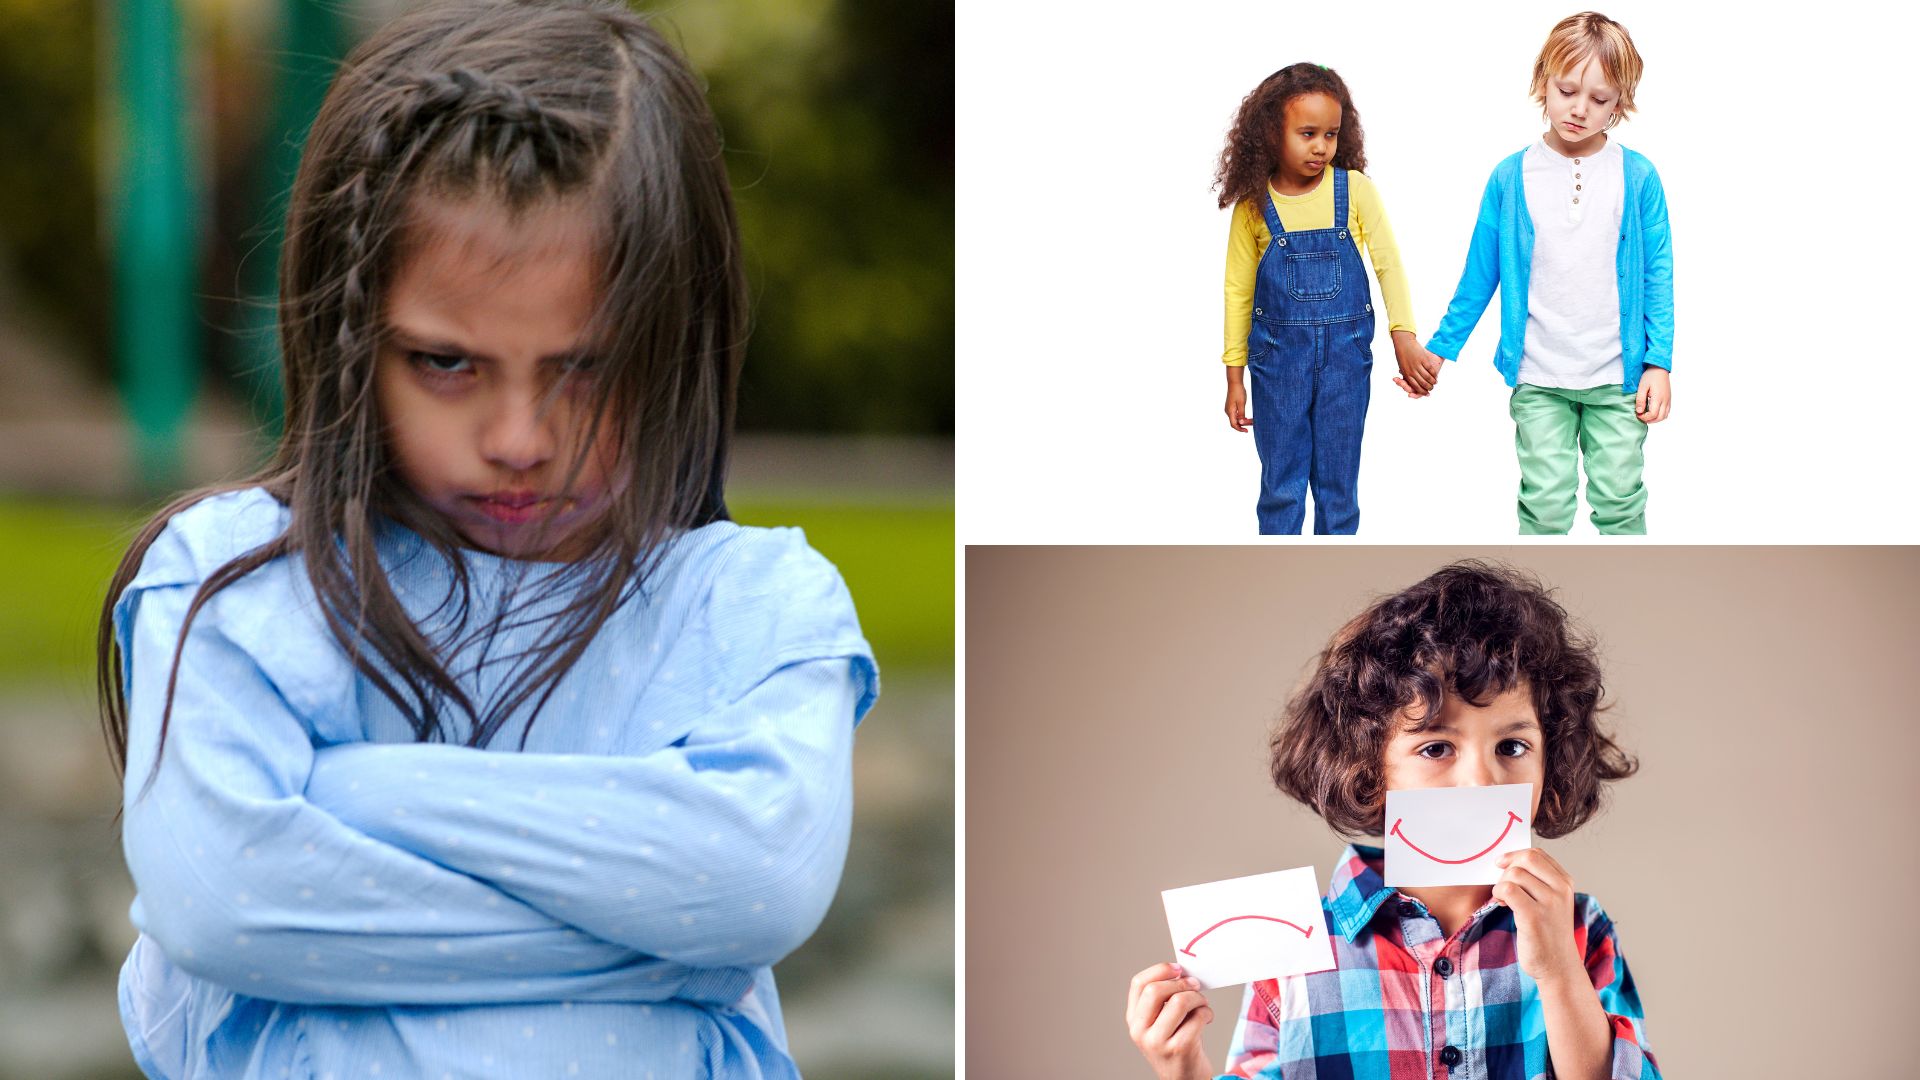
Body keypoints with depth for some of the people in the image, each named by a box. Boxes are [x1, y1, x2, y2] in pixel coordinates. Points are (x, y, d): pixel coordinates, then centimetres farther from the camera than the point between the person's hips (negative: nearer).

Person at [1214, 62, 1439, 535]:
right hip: (1279, 354, 0)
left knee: (1338, 485, 9)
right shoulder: (1254, 204, -4)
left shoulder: (1355, 190, -6)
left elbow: (1387, 263, -5)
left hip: (1345, 353, 0)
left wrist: (1404, 337, -17)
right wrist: (1235, 376, 5)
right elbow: (1238, 289, 3)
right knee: (1281, 487, 4)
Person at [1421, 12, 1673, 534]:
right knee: (1546, 506, -1)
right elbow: (1478, 277, 7)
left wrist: (1659, 363, -3)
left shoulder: (1637, 178, -3)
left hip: (1617, 376, 0)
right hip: (1537, 378, 0)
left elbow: (1657, 276, 2)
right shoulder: (1511, 179, -2)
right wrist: (1439, 350, 7)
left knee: (1619, 501, 5)